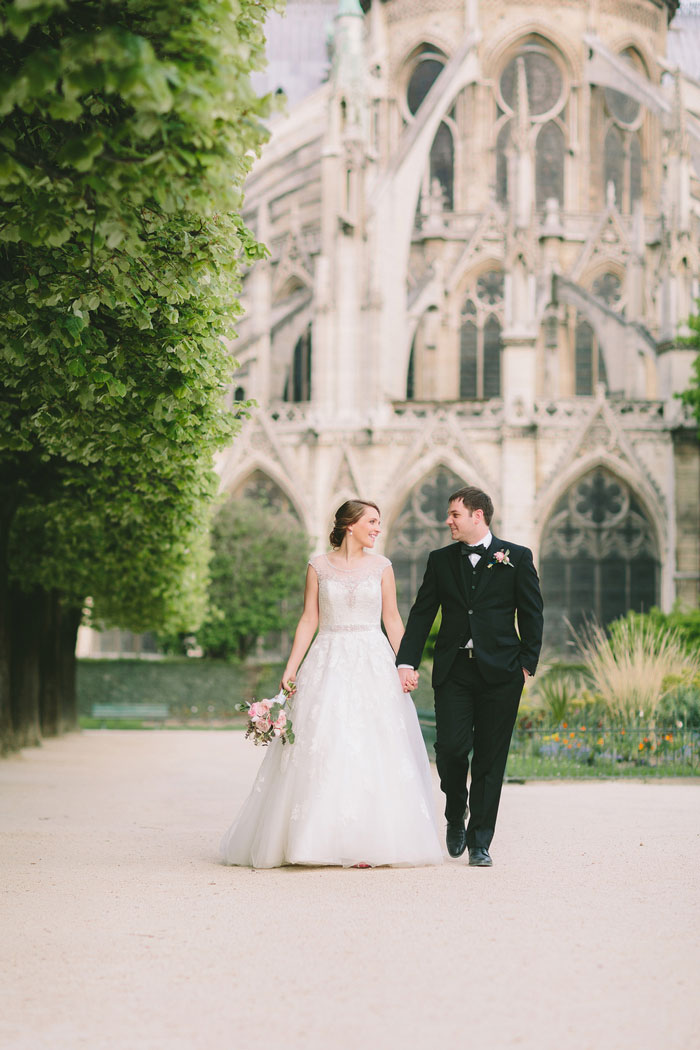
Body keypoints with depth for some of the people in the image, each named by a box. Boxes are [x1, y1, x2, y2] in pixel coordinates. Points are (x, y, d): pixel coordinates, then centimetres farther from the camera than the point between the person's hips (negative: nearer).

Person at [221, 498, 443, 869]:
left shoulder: (381, 566, 7)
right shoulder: (318, 567, 5)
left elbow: (392, 620, 7)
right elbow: (309, 621, 5)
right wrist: (291, 668, -3)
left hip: (373, 663, 1)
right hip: (329, 663, 0)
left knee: (370, 752, -4)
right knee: (320, 751, -6)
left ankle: (365, 843, 0)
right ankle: (321, 839, 0)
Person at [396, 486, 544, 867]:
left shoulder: (516, 557, 4)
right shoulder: (441, 560, 10)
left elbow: (532, 614, 6)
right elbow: (421, 614, 7)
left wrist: (527, 663, -1)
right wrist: (407, 662, -3)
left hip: (499, 672, -1)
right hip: (453, 670, 1)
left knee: (490, 757, 1)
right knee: (450, 745, -10)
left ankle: (480, 842, 8)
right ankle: (456, 815, 19)